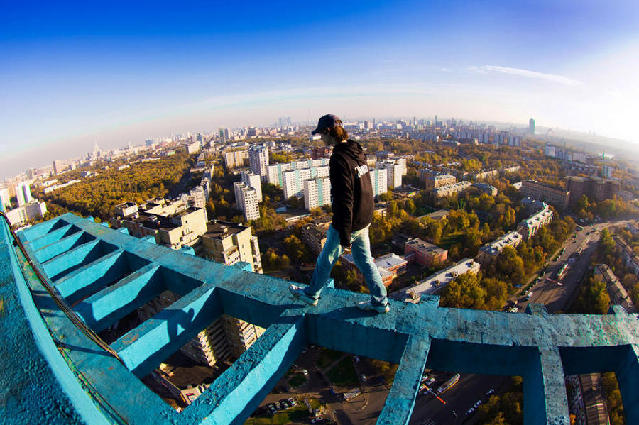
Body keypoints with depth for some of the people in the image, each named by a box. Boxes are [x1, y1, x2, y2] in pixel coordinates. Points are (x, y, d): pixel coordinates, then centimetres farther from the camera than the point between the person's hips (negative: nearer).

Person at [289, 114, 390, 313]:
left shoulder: (339, 159, -23)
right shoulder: (358, 153, 6)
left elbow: (344, 201, -26)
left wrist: (344, 236, -22)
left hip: (346, 223, -8)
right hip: (364, 221, 8)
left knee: (326, 259, 12)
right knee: (364, 261, 19)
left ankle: (311, 294, 34)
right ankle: (380, 302, 28)